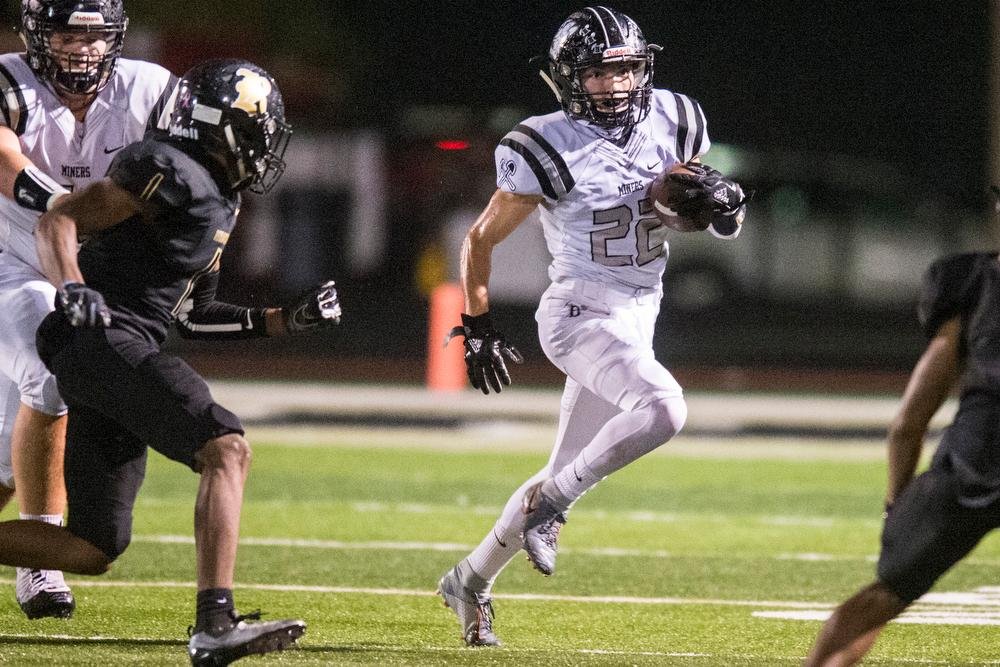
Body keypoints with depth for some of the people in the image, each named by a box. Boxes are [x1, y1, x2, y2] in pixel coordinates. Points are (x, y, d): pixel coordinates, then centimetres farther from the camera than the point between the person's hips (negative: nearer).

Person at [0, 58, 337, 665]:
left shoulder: (217, 200, 22)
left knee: (93, 548, 7)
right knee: (227, 450, -19)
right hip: (107, 340, -10)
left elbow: (194, 313, 29)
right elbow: (58, 221, -12)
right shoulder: (171, 171, -8)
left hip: (99, 359, 10)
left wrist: (288, 320, 22)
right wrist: (72, 289, -28)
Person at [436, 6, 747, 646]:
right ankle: (549, 503, -16)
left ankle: (471, 580, 28)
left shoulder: (672, 122, 1)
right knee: (663, 407, -32)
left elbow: (724, 221, 16)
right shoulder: (549, 150, -14)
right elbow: (481, 239, -2)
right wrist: (479, 327, 3)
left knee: (569, 477, 11)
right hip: (581, 313, -6)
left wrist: (722, 198, -8)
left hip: (636, 317, 6)